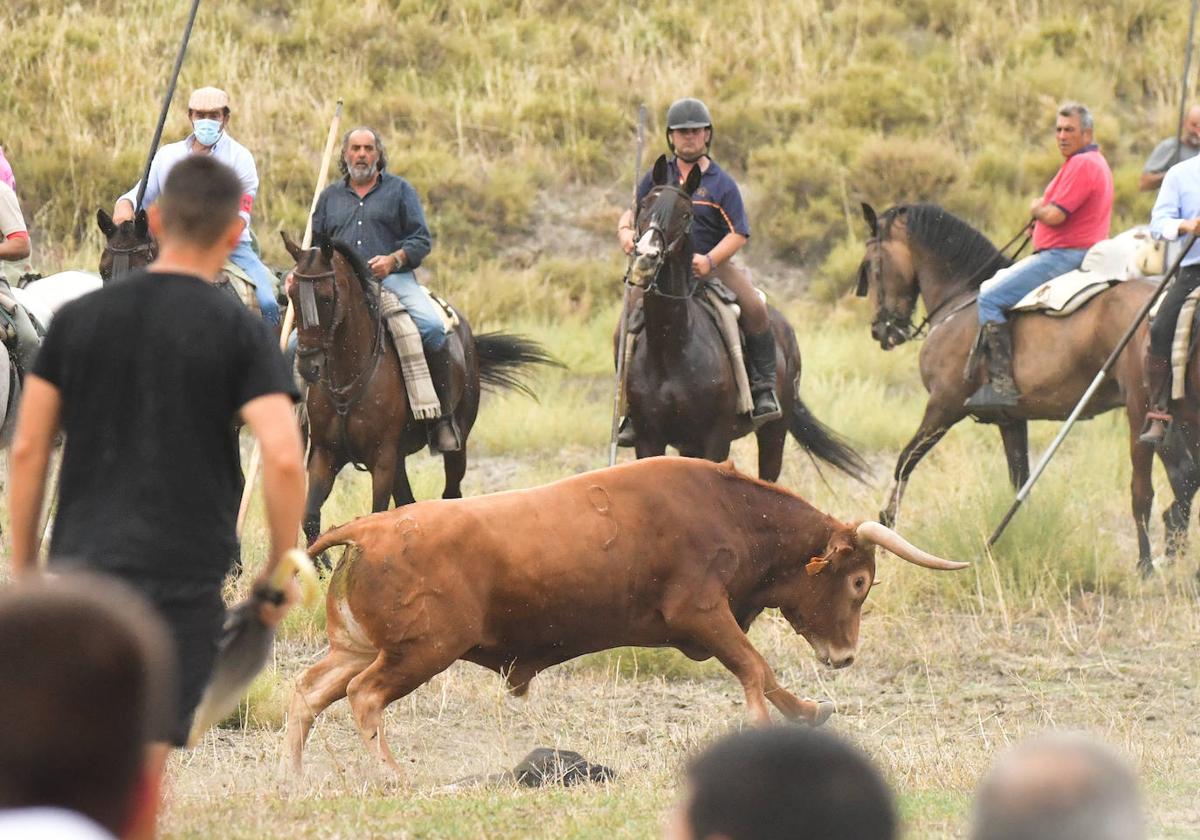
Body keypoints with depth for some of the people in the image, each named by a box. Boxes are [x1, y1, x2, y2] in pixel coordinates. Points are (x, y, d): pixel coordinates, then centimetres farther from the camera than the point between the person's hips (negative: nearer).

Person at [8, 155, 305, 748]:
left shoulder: (78, 318, 7)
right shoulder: (238, 331, -3)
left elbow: (27, 449, 6)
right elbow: (283, 458, -14)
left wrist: (23, 566, 13)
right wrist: (281, 568, -1)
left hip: (80, 568, 3)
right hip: (182, 577, -3)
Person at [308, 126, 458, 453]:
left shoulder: (399, 190, 12)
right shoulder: (330, 196, 21)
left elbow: (421, 240, 5)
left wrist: (394, 259, -14)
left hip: (393, 279, -3)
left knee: (432, 326, -30)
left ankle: (443, 417, -22)